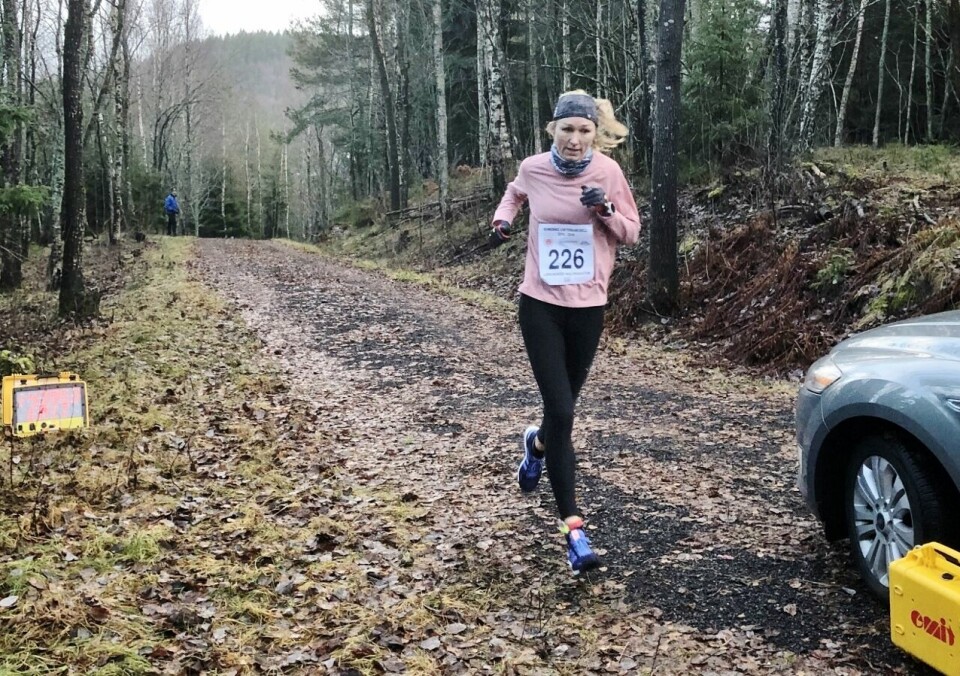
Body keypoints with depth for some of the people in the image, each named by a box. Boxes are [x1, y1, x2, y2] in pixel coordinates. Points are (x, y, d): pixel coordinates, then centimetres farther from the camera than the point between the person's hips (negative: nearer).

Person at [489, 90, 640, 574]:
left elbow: (631, 233, 2)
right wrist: (502, 220, 2)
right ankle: (573, 528, -6)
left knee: (563, 407, 14)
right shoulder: (533, 169, -4)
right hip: (540, 304, -1)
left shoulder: (608, 172, -6)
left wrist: (606, 211, -17)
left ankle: (537, 443, 53)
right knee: (561, 411, -11)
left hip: (587, 307, 1)